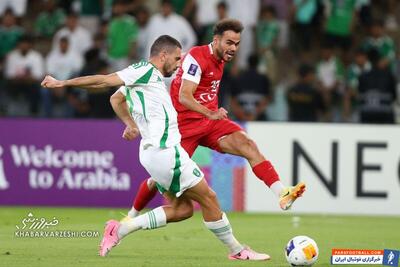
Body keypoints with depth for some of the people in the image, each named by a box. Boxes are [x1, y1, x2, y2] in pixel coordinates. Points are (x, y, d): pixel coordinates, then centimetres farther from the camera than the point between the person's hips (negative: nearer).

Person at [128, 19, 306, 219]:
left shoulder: (219, 59, 9)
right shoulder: (197, 57, -17)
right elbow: (184, 97, -28)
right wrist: (210, 114, -41)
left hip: (211, 119, 6)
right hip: (186, 123, -6)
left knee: (247, 145, -19)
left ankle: (281, 194, -33)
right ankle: (132, 216, 23)